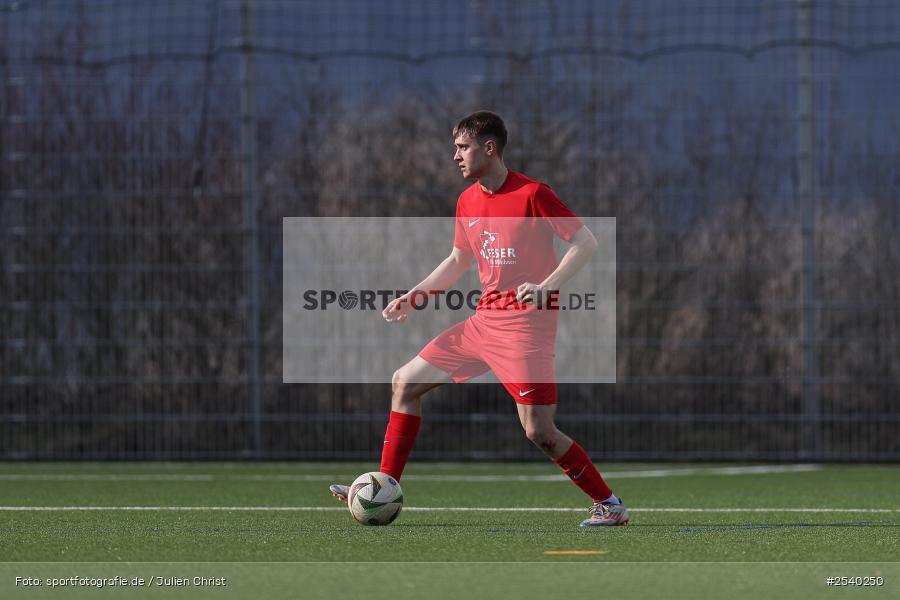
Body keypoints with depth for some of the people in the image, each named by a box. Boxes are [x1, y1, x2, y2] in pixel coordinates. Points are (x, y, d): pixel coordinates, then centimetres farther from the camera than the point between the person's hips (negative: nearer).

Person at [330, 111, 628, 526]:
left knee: (539, 432, -13)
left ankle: (609, 504, 1)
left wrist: (547, 286, -24)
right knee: (404, 383, 8)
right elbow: (458, 260, 24)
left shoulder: (532, 194, -13)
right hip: (484, 321, 8)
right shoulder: (467, 202, 10)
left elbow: (586, 242, -11)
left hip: (527, 322, -8)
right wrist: (413, 298, 14)